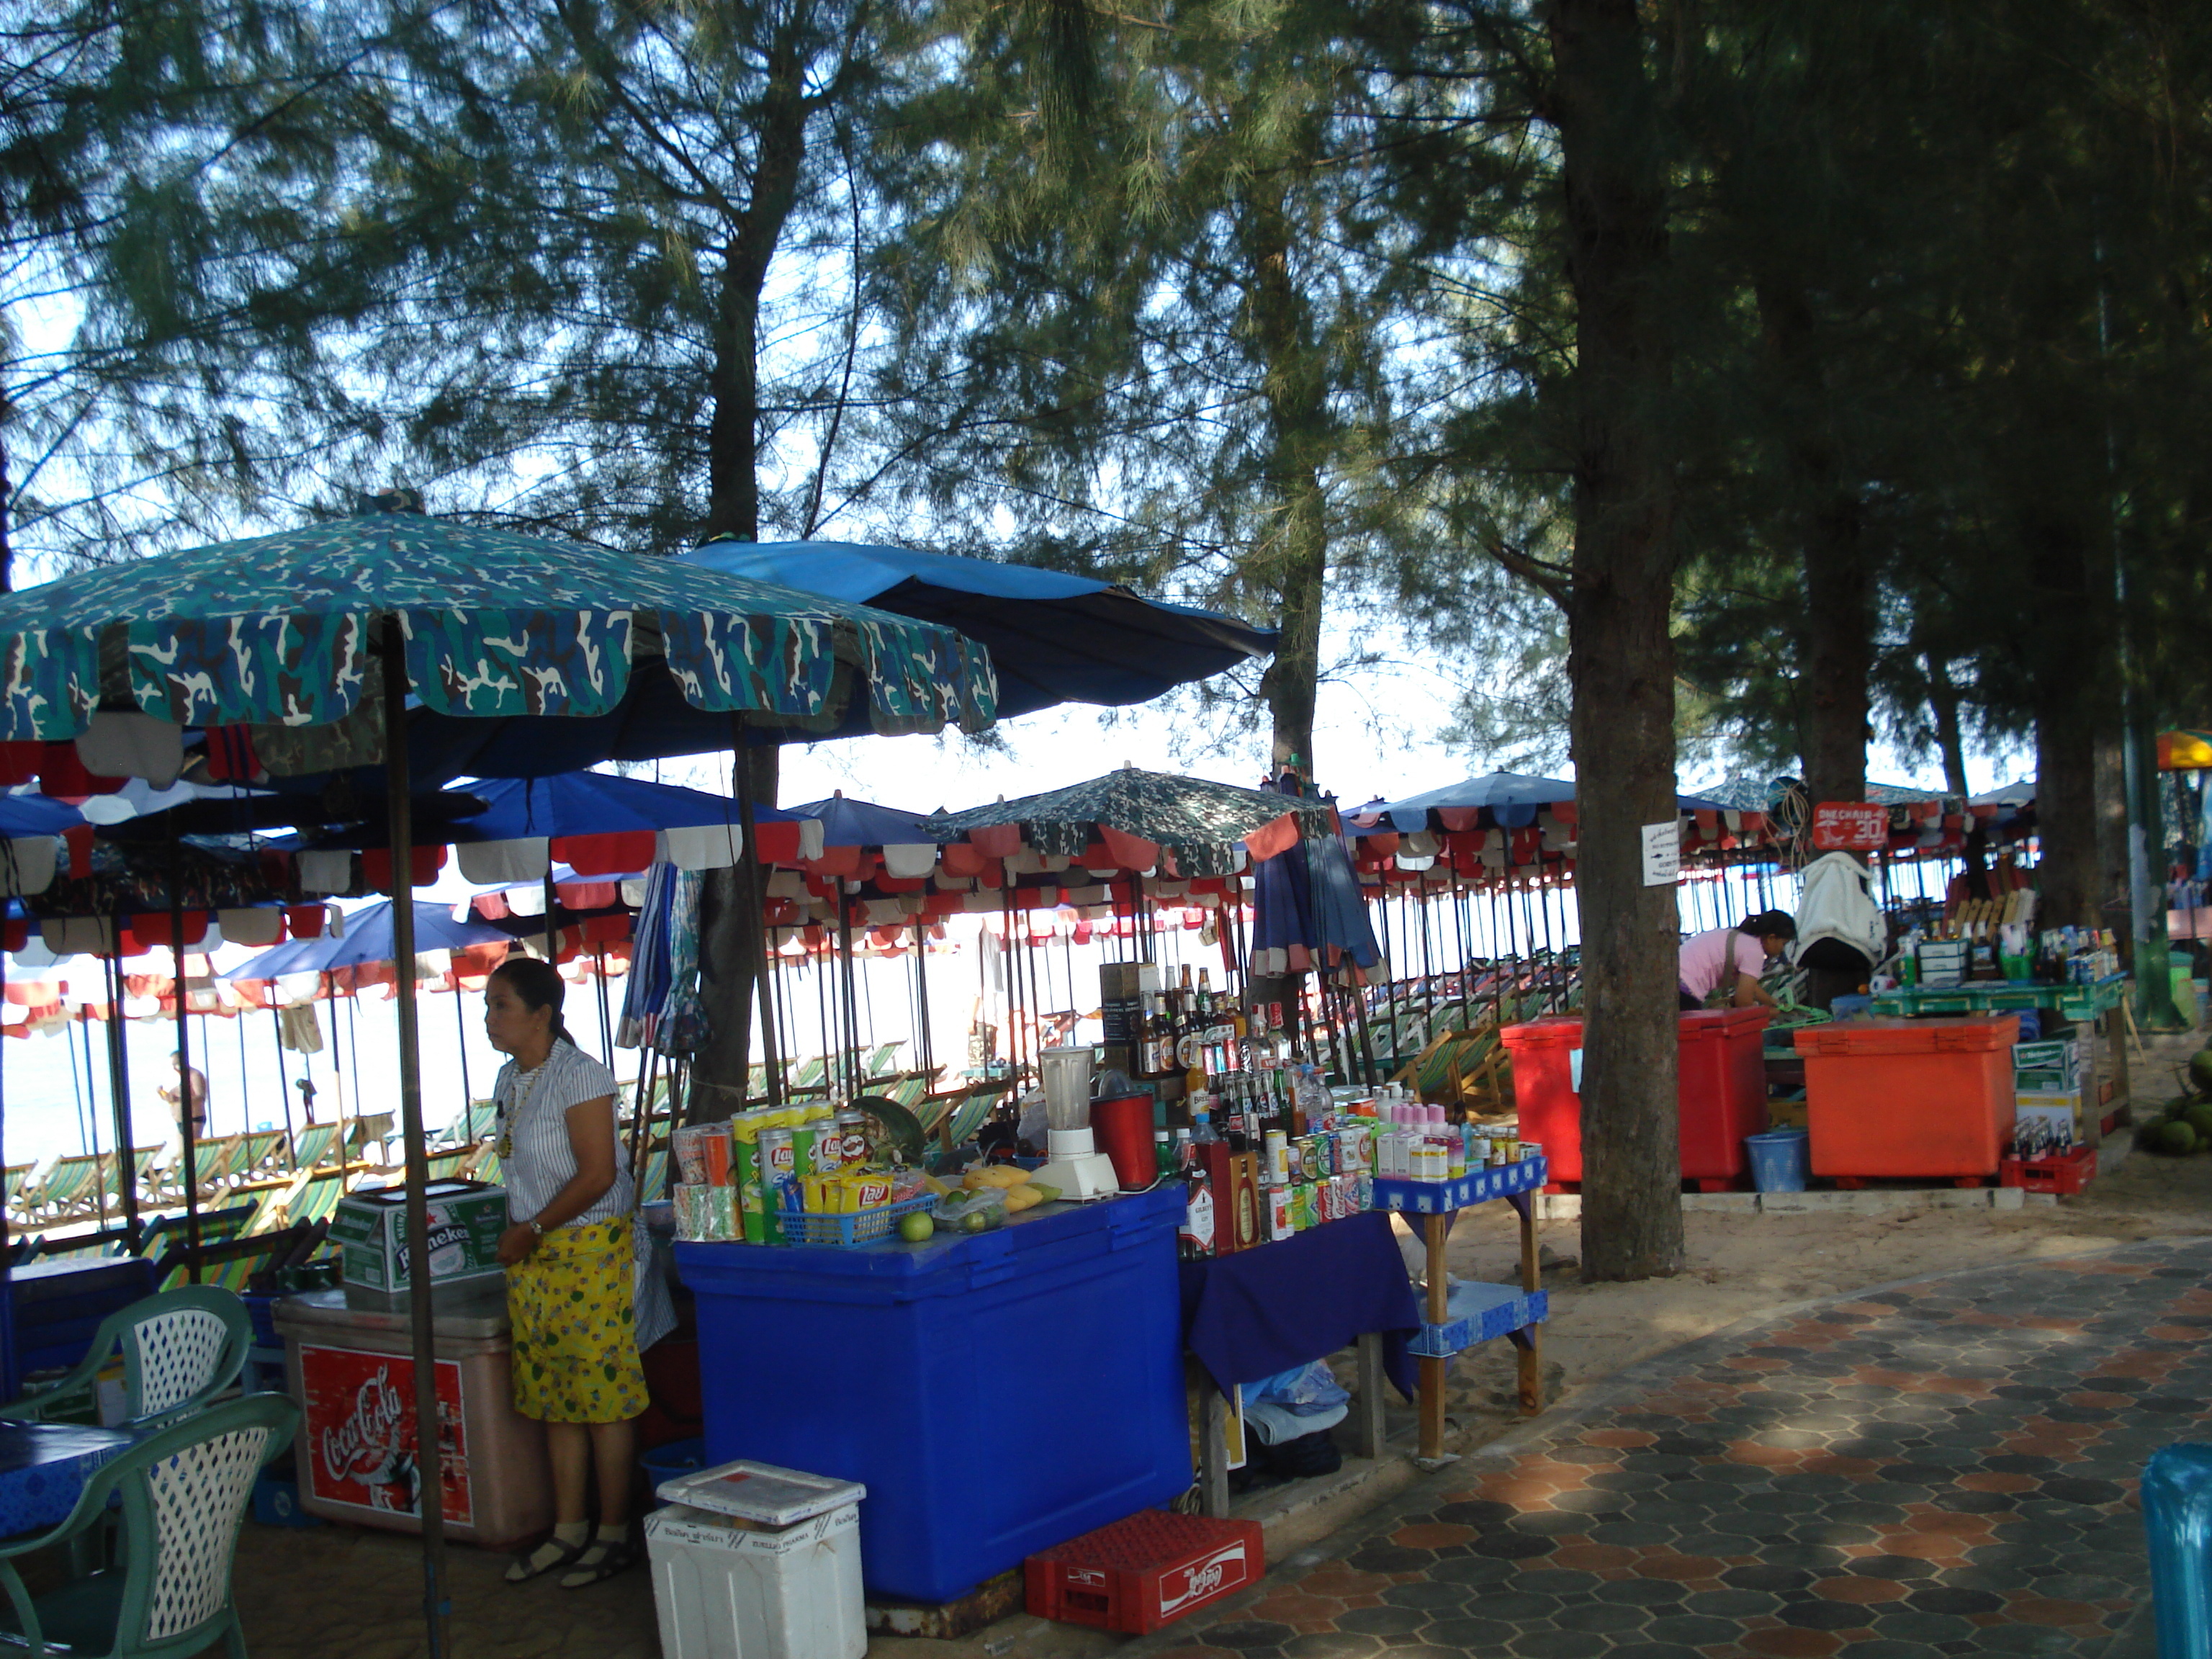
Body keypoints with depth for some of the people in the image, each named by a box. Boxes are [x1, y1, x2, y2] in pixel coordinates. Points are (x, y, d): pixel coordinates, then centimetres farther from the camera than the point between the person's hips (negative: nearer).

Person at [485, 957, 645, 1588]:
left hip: (588, 1247, -8)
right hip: (533, 1254, 9)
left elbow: (597, 1174, -18)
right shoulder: (510, 1080, 12)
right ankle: (569, 1530, 22)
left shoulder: (579, 1075, -14)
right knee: (553, 1394, 12)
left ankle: (614, 1534, 7)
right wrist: (515, 1233, 8)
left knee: (603, 1392, -2)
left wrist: (532, 1230, -14)